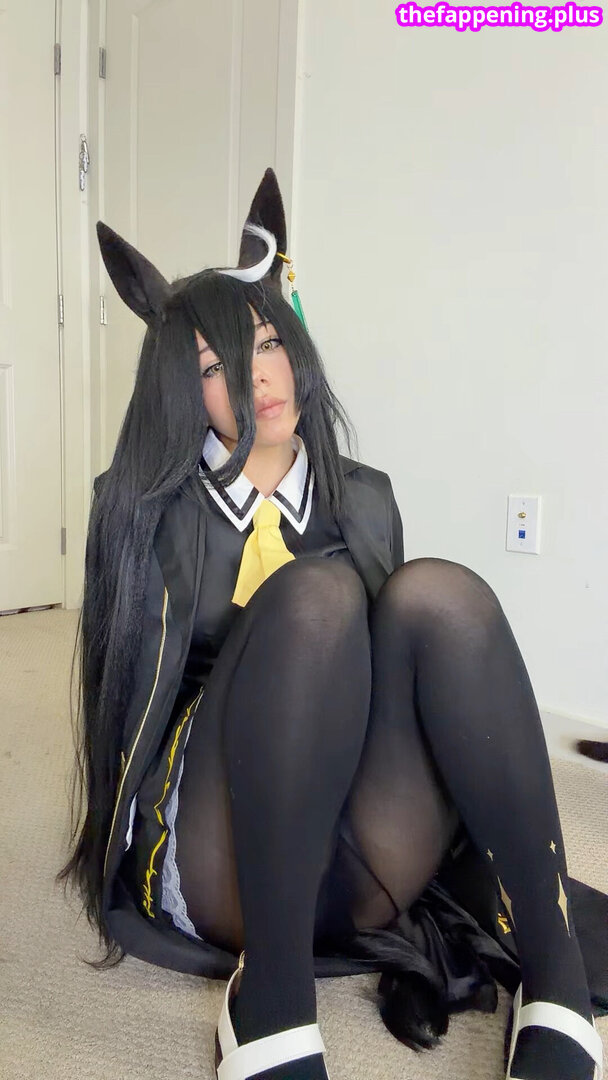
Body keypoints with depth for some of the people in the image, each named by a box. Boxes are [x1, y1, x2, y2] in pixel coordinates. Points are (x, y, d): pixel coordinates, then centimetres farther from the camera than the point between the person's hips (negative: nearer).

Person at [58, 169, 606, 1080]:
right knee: (316, 590, -28)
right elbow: (129, 690, 9)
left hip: (362, 877, 3)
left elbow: (400, 656, 13)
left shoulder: (365, 500, 10)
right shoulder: (144, 507, 4)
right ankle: (270, 995, -28)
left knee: (437, 592, -24)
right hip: (221, 860, -2)